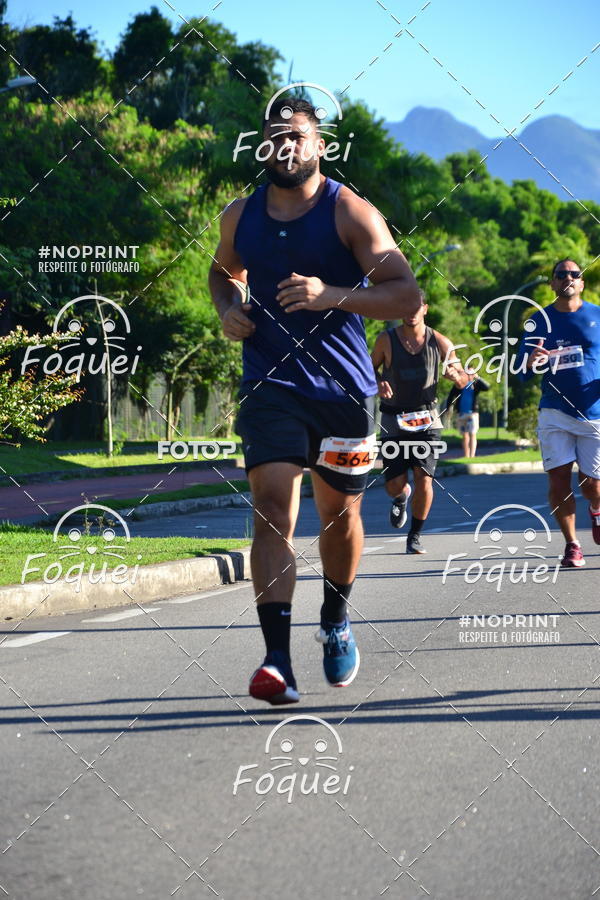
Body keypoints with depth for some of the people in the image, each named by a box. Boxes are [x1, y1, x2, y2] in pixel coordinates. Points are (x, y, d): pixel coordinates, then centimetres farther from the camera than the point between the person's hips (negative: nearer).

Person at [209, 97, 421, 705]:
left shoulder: (351, 213, -7)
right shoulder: (239, 217, 6)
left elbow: (406, 295, -12)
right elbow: (224, 269, 28)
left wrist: (333, 295, -27)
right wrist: (227, 309, 4)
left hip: (344, 387, -1)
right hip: (271, 386, 1)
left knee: (339, 514, 13)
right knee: (272, 508, -16)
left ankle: (336, 622, 42)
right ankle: (277, 659, -22)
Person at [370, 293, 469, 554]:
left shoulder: (440, 343, -2)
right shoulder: (386, 340, -3)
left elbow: (464, 380, 4)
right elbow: (370, 368, 10)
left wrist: (456, 375, -20)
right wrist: (379, 383, -13)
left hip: (426, 420, 0)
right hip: (394, 420, 0)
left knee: (424, 479, -13)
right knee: (395, 485, -3)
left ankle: (415, 537, 5)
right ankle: (401, 498, 37)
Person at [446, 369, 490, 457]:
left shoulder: (476, 384, 3)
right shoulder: (458, 384, 8)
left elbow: (487, 387, -12)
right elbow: (451, 396, 10)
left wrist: (478, 378, -19)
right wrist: (448, 408, 0)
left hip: (472, 413, -3)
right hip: (461, 414, 3)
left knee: (472, 435, -11)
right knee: (465, 436, 8)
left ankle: (472, 456, -14)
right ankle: (466, 457, 13)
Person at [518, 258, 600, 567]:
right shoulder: (539, 321, 6)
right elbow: (522, 373, 8)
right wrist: (531, 363, -17)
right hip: (555, 412, 0)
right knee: (558, 477, -11)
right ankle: (571, 545, 2)